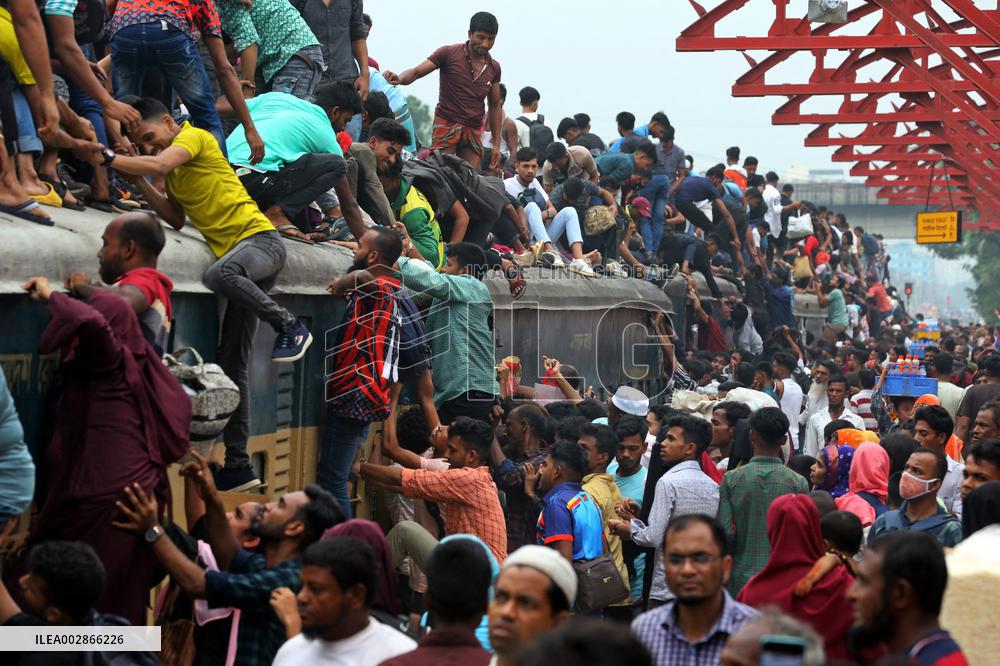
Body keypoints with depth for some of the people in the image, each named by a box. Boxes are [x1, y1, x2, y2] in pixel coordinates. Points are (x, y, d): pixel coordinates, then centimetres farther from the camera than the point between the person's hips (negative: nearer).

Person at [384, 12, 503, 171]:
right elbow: (416, 72, -8)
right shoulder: (449, 54, -2)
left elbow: (495, 107, 18)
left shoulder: (494, 68, 11)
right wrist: (398, 79, -32)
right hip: (447, 123, -4)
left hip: (474, 131, 4)